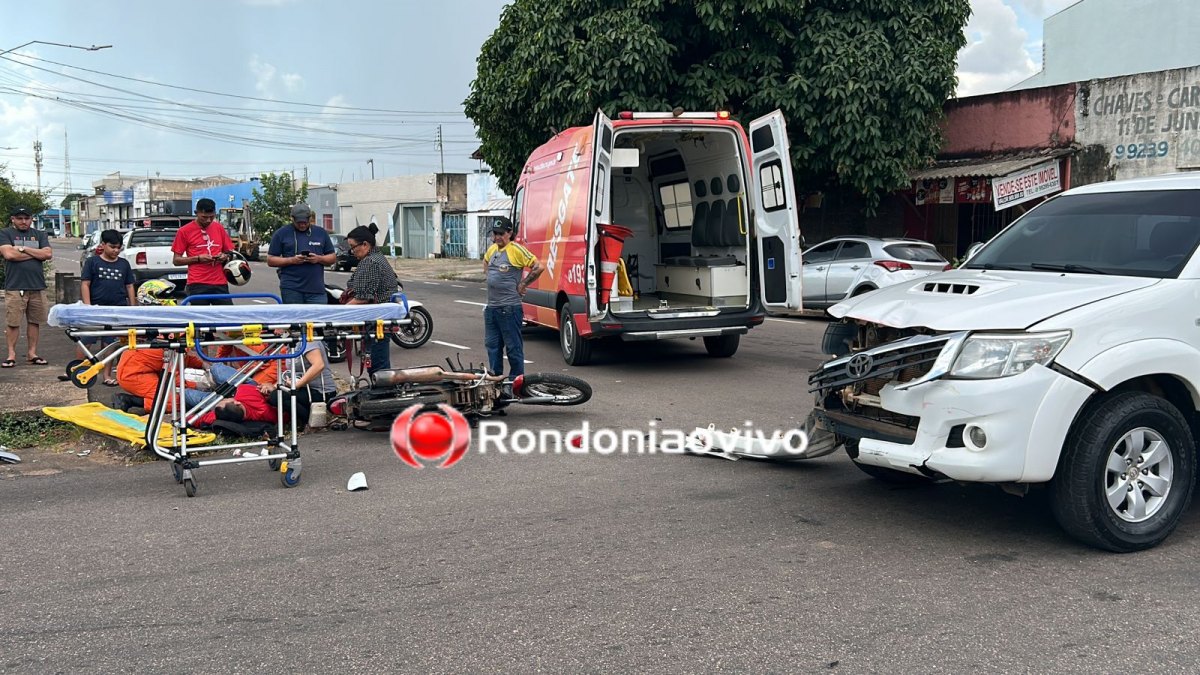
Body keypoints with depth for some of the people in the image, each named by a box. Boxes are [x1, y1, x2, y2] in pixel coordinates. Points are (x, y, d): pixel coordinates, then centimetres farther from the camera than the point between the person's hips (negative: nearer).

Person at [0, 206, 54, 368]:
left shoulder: (39, 235, 15)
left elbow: (48, 254, 0)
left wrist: (23, 248, -6)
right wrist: (36, 254, -3)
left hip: (37, 286, 3)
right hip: (15, 287, -3)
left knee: (34, 321, 6)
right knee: (13, 323, -2)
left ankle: (32, 353, 14)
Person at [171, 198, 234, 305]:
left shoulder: (220, 228, 10)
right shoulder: (184, 231, 0)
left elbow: (229, 252, 19)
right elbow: (177, 260, 1)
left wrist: (225, 256, -4)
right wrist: (198, 258, -13)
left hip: (220, 283, 3)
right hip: (197, 285, -3)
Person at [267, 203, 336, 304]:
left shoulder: (321, 233, 12)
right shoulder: (281, 233, 5)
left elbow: (333, 258, 14)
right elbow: (270, 260, 3)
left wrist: (319, 258, -8)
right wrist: (292, 260, -13)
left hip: (316, 288, 1)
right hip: (291, 289, -1)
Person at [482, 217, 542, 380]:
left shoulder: (516, 249, -10)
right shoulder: (492, 249, 13)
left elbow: (538, 267, -14)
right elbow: (485, 263, 35)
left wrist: (523, 284, -8)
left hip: (509, 307, -8)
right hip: (491, 306, 8)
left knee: (513, 346, -2)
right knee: (492, 343, 13)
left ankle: (516, 379, 4)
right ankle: (495, 376, 23)